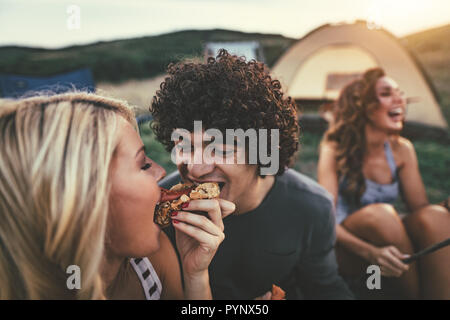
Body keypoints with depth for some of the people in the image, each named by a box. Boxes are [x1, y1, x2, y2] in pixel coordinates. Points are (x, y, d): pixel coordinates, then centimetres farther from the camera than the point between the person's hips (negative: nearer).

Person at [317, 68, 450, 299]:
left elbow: (419, 208, 2)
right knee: (380, 213, -34)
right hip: (347, 252, -3)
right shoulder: (335, 150, -13)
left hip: (385, 244, 4)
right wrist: (370, 252, -36)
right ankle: (416, 294, -15)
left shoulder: (402, 150, 0)